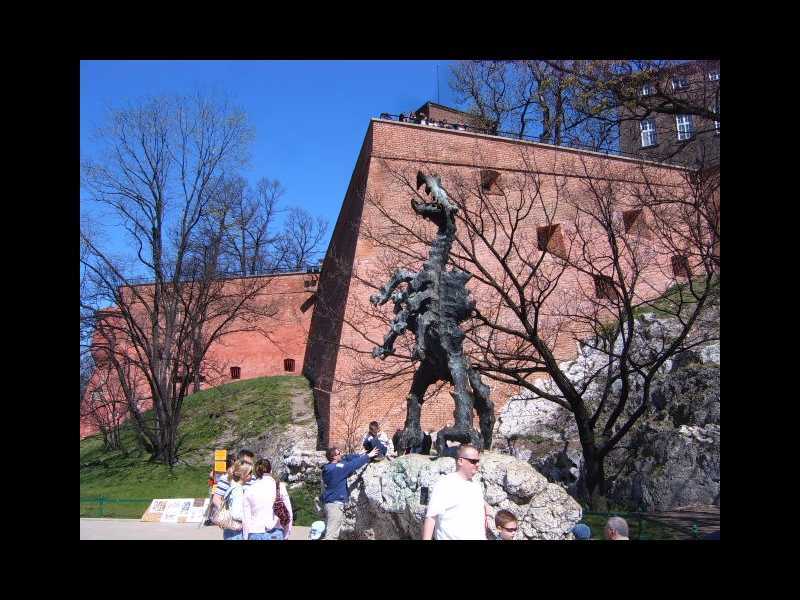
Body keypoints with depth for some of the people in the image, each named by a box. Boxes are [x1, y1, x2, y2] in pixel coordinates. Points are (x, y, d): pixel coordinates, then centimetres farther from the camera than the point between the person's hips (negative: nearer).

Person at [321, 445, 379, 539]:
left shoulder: (329, 467, 9)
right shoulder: (337, 468, -19)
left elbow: (347, 458, 13)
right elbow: (354, 464, -15)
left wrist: (362, 455, 9)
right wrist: (368, 456, -4)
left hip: (330, 501, 10)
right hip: (335, 503, -10)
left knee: (330, 531, 14)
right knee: (332, 534, -11)